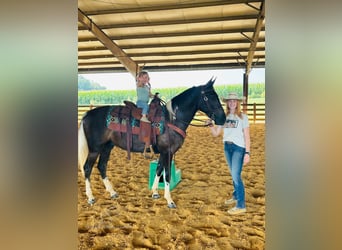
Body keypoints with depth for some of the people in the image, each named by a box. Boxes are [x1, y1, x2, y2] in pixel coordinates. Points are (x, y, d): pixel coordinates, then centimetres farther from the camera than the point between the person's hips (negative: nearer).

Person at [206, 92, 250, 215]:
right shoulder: (224, 117, 8)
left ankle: (241, 205, -1)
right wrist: (210, 124, -9)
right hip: (227, 147, 5)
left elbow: (247, 136, -6)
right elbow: (215, 133, 8)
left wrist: (247, 153, -12)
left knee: (236, 175, -9)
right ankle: (236, 196, 35)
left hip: (239, 148, -5)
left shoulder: (243, 117, -4)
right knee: (233, 175, 16)